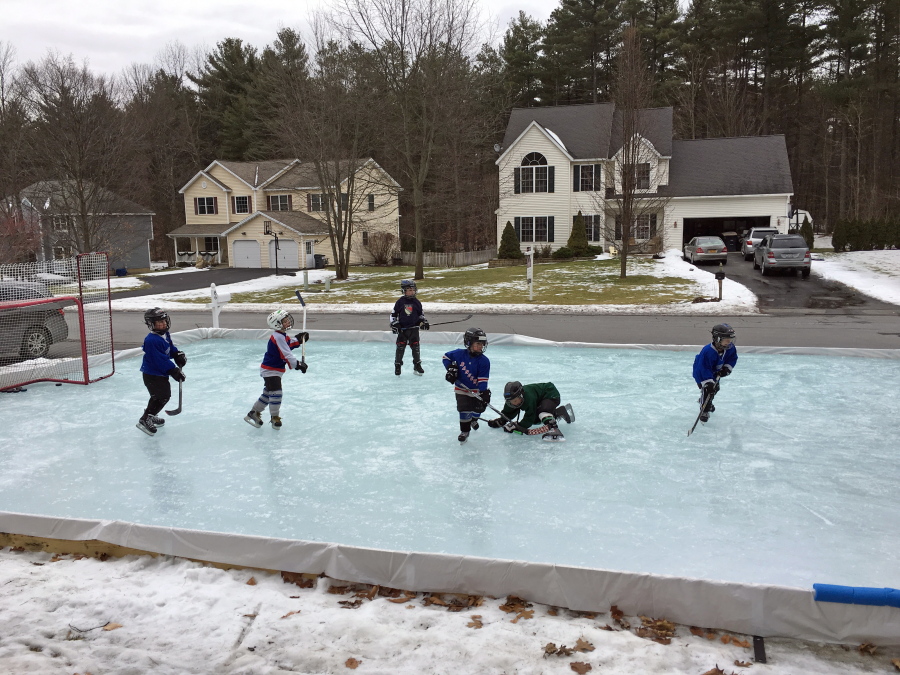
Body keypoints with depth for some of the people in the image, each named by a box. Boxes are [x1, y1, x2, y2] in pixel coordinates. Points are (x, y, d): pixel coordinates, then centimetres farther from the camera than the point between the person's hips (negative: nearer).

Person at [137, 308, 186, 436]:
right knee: (161, 396, -12)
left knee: (165, 394, 20)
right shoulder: (152, 340, -27)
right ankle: (145, 420, -3)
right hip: (152, 375, -10)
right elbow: (161, 360, -28)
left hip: (161, 373, 10)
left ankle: (152, 416, 38)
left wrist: (178, 355, 2)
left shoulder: (165, 335, 4)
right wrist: (174, 371, -26)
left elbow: (171, 348, 21)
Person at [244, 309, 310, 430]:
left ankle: (254, 413, 27)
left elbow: (289, 344, 26)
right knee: (275, 393, -10)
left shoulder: (283, 335, 8)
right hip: (270, 370, -11)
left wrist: (298, 339, 12)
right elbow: (286, 354, -27)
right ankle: (275, 418, -1)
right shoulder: (278, 337, -23)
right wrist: (297, 365, -27)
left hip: (275, 370, 11)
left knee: (268, 393, 17)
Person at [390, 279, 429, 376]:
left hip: (414, 328, 2)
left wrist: (424, 322, 6)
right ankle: (397, 365, 13)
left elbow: (421, 313, 18)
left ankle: (417, 366, 11)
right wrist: (394, 324, -5)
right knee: (400, 347, -2)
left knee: (415, 346, 1)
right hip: (402, 329, -2)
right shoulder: (400, 301, -2)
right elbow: (393, 313, 4)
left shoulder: (416, 302, 5)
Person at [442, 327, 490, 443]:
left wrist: (484, 393, -24)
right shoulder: (459, 354, -16)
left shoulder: (484, 361, -17)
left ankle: (473, 419, 47)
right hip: (462, 388, -1)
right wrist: (450, 368, -10)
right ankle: (465, 431, 10)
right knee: (464, 410, -9)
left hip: (476, 390, 1)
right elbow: (446, 357, 3)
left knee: (478, 408, 11)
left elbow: (482, 379, -18)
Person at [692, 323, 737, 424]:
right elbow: (704, 368, -40)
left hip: (715, 373, 8)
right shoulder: (707, 352, -43)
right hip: (701, 374, -8)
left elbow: (733, 358, -2)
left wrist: (727, 368, -18)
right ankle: (704, 411, 0)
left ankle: (707, 402, 51)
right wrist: (708, 383, -42)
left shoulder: (730, 348, -21)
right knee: (707, 390, -17)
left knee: (715, 388, 22)